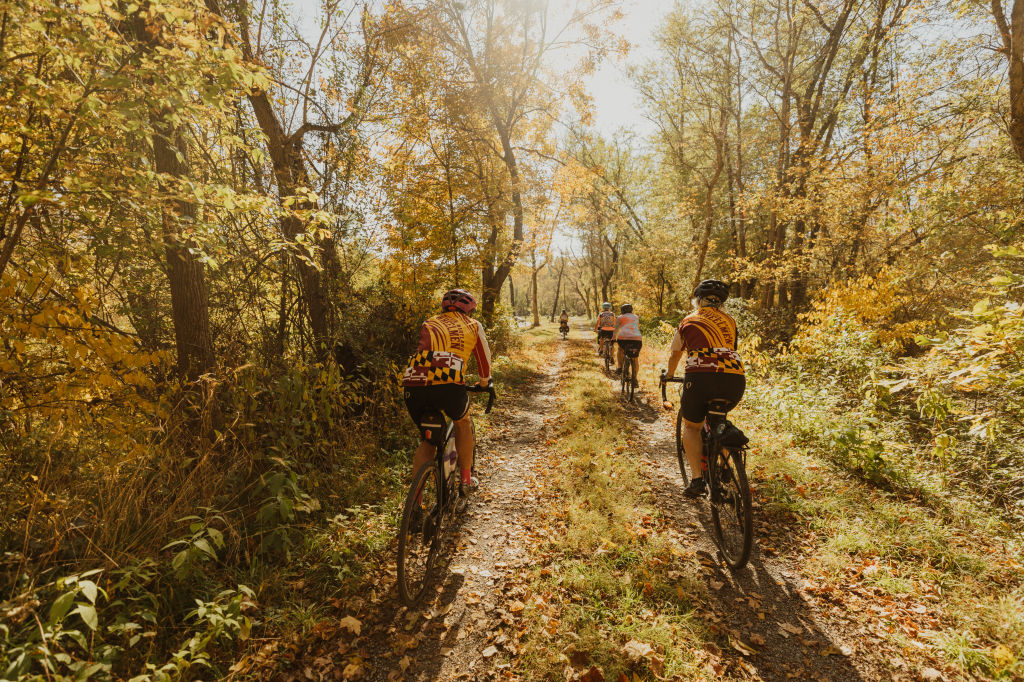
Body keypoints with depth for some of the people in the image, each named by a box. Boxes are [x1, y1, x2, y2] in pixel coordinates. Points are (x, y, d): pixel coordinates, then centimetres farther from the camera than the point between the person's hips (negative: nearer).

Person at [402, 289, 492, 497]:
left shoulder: (428, 324, 29)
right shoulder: (473, 326, 22)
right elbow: (484, 359, 31)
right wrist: (485, 383, 51)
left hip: (413, 386, 3)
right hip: (448, 385, -3)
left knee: (427, 438, 25)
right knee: (463, 422, 30)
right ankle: (467, 479, 35)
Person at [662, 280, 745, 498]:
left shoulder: (689, 321, 19)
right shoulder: (729, 321, 25)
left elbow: (675, 354, 31)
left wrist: (669, 375, 50)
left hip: (702, 378, -3)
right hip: (735, 380, 3)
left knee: (691, 426, 19)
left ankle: (696, 478, 6)